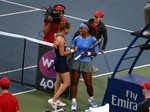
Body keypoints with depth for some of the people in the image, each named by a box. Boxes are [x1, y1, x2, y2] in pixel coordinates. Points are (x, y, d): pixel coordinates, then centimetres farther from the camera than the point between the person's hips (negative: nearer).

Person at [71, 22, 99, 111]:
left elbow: (96, 53, -5)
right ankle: (74, 101, 9)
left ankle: (91, 99, 30)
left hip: (86, 63, -2)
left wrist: (88, 53, -19)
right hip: (76, 62, 2)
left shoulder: (93, 39, -9)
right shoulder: (77, 39, 0)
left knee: (88, 83, 3)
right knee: (75, 82, 1)